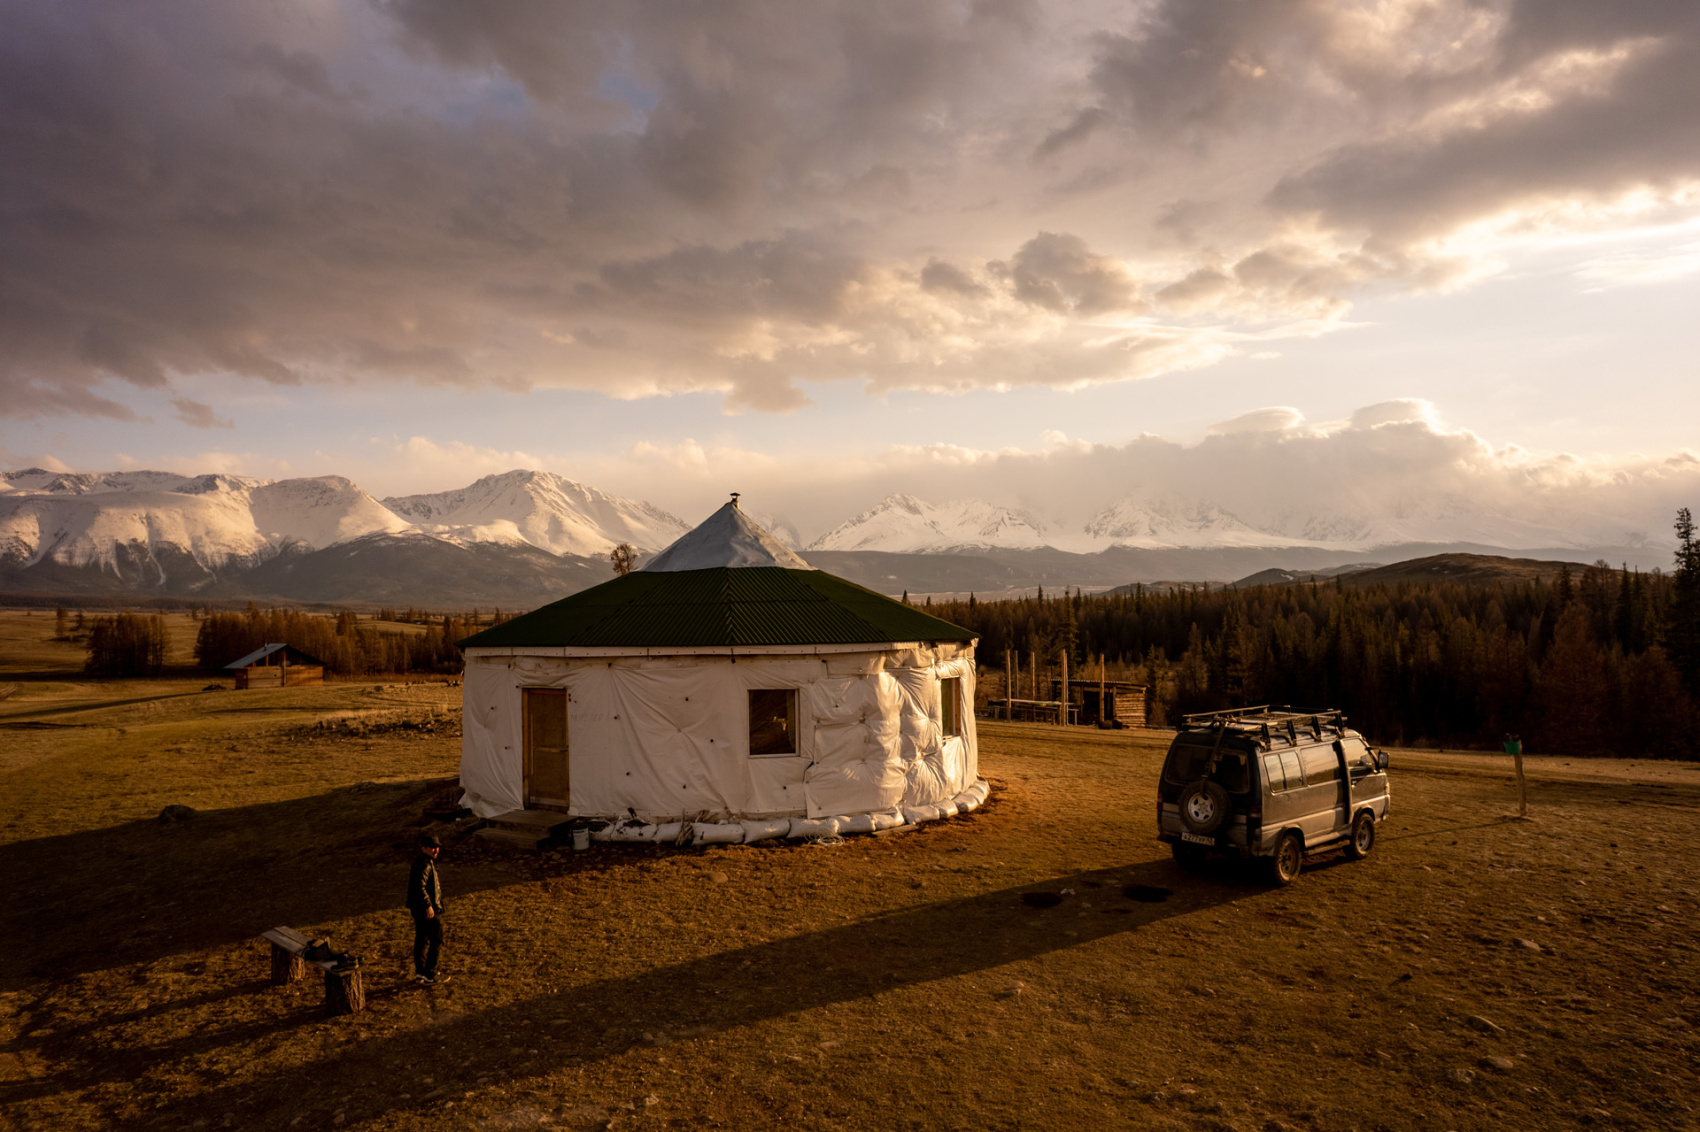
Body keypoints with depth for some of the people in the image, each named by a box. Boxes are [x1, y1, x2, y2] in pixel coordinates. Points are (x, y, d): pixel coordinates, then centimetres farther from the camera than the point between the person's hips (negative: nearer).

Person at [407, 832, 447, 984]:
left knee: (421, 940, 18)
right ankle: (430, 976, 4)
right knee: (436, 942, -1)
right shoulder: (424, 864, -21)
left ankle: (419, 973, 28)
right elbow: (420, 885, -31)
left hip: (419, 909, 10)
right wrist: (428, 905, -29)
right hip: (430, 910, -10)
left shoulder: (419, 861, 12)